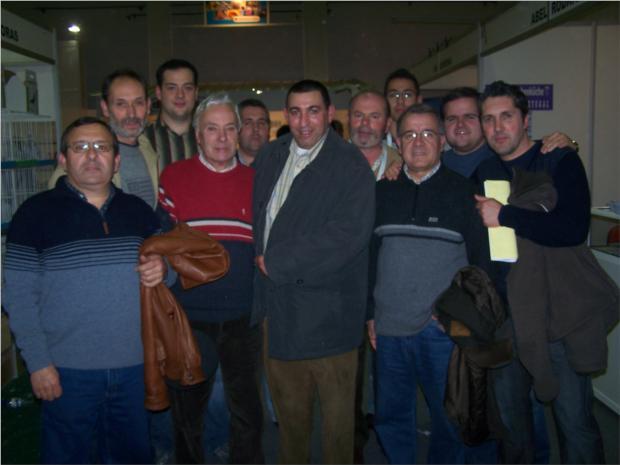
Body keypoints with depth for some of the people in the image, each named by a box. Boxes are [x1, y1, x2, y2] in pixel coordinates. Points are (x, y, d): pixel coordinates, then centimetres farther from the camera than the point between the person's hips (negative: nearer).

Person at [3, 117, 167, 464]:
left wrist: (162, 269, -7)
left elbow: (162, 261, 17)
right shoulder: (36, 212, -5)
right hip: (68, 369, -3)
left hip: (135, 366, 4)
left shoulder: (139, 211, 7)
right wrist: (38, 362, -10)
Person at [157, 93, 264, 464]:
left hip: (243, 319, 1)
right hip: (189, 319, -1)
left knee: (248, 412, 13)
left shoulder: (255, 181, 3)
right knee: (187, 412, 18)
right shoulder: (173, 177, -3)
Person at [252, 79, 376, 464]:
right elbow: (257, 216, 16)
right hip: (277, 304, 6)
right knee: (288, 406, 20)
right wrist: (262, 260, -2)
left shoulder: (351, 166, -11)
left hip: (326, 311, -5)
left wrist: (276, 261, -17)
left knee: (336, 409, 11)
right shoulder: (269, 156, 9)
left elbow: (347, 235, -21)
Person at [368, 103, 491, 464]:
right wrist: (371, 312, 10)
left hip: (445, 330, -3)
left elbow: (483, 258, 0)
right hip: (390, 328, 3)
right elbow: (370, 255, 12)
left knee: (450, 418, 10)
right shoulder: (383, 192, 9)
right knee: (390, 416, 14)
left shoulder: (464, 192, -1)